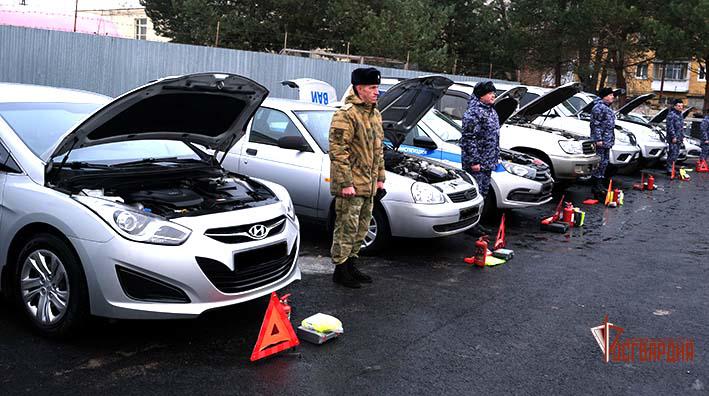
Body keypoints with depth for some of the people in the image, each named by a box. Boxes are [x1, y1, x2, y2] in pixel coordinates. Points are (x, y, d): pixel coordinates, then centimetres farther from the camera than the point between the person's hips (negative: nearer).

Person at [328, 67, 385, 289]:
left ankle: (351, 264, 30)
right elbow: (337, 151, -19)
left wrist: (380, 178, 18)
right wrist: (346, 183, -22)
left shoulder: (375, 115, 15)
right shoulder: (346, 115, -15)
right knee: (346, 229, -1)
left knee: (361, 229, 17)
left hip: (368, 186, 9)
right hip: (351, 186, -9)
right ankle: (340, 270, 10)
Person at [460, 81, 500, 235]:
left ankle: (476, 223, 25)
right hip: (476, 163, -10)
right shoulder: (473, 112, -17)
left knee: (483, 192, 15)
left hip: (488, 162, 10)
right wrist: (474, 161, -22)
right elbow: (469, 138, -20)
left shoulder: (491, 111, 15)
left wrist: (495, 157, 22)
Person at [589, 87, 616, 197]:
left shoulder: (607, 107, 19)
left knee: (604, 163, 13)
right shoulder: (599, 107, -13)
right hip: (601, 142, -10)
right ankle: (596, 186, -5)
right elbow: (596, 124, -18)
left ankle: (601, 185, 20)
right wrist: (598, 139, -22)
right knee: (600, 163, -9)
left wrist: (611, 140, 23)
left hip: (607, 141, 10)